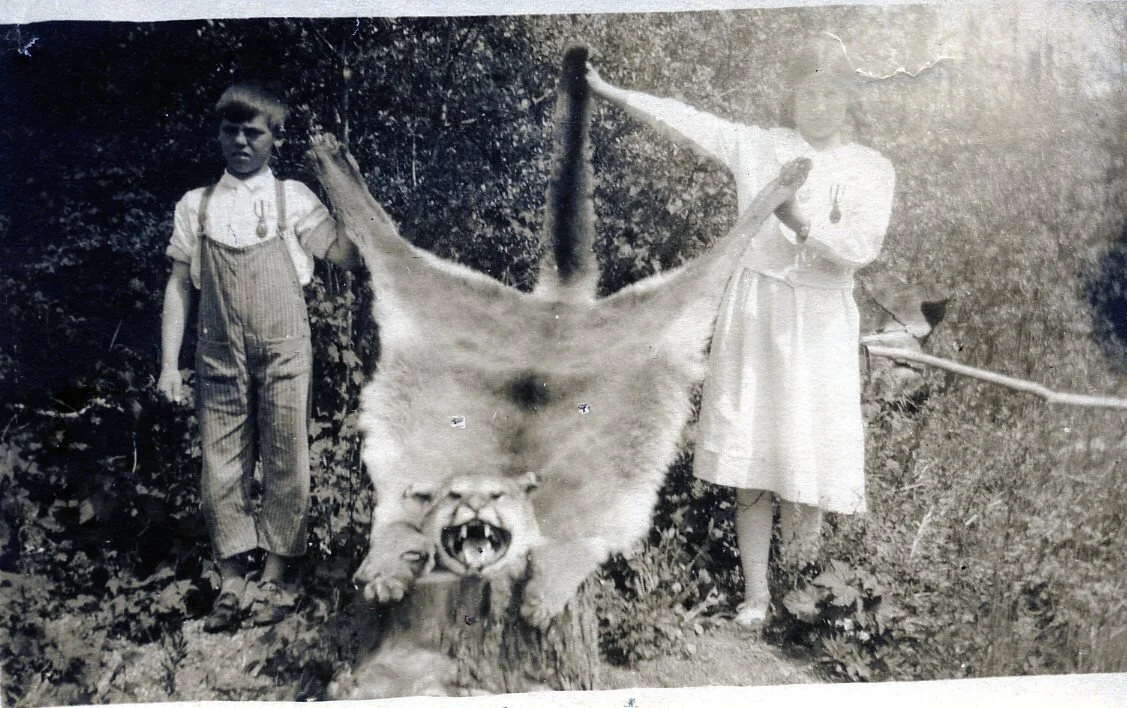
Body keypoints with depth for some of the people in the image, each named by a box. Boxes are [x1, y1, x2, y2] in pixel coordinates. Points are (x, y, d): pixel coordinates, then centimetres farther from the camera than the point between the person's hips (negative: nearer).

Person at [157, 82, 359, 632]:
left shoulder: (293, 198, 6)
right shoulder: (195, 206, 10)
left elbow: (348, 255, -3)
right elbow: (179, 284, 9)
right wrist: (169, 363, 3)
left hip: (284, 352, -1)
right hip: (221, 356, 2)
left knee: (285, 459, 1)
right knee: (221, 463, 2)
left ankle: (276, 578, 11)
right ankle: (232, 582, 11)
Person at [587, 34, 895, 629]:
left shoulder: (872, 169, 5)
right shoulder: (757, 146, 7)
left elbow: (861, 248, -8)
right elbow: (685, 120, 3)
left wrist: (803, 223, -23)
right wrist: (608, 90, -2)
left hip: (820, 320, 0)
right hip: (755, 309, 0)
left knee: (810, 451, -3)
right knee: (750, 455, -1)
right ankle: (755, 592, 8)